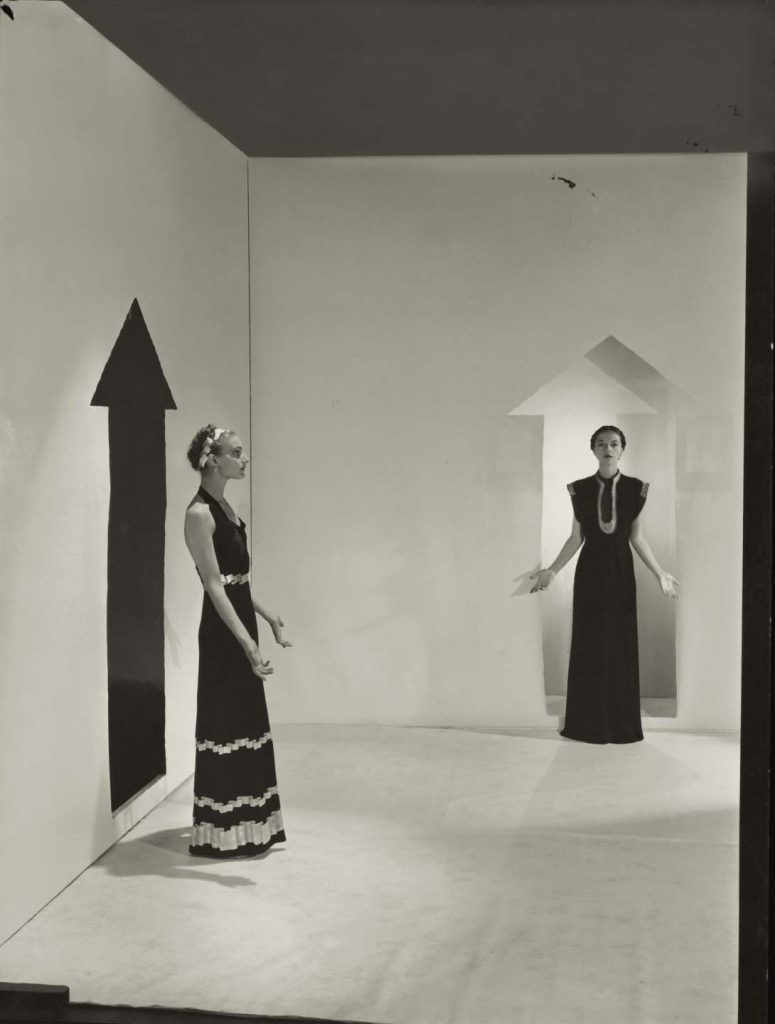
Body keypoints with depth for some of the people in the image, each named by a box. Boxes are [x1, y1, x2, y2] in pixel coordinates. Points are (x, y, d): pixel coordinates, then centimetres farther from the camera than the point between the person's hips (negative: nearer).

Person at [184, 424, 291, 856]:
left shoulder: (225, 507, 11)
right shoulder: (200, 513, -17)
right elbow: (215, 585, -22)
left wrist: (268, 617, 23)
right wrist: (247, 642, -28)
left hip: (242, 621, 9)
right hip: (223, 630, -9)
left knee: (246, 719, 15)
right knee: (224, 723, -1)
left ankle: (244, 822, 28)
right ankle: (221, 831, 11)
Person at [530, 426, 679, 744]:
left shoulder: (635, 488, -1)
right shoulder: (580, 489, 0)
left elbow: (637, 536, 4)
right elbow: (576, 537, 4)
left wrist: (660, 574, 4)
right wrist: (551, 570, 0)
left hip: (620, 570, 0)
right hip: (590, 570, 0)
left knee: (621, 644, 3)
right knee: (589, 644, 2)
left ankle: (621, 723, 13)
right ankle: (588, 723, 11)